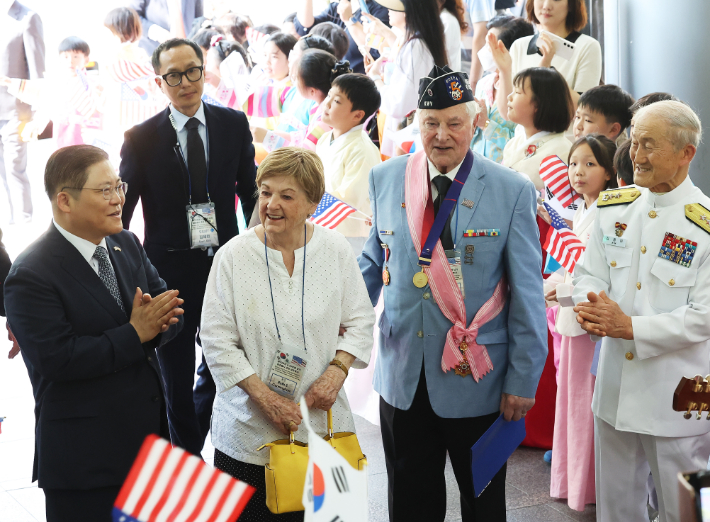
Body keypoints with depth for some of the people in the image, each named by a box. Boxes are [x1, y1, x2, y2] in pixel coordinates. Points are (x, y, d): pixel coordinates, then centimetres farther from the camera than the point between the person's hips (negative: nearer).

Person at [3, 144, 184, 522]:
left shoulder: (127, 246, 8)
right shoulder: (31, 275, -16)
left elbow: (170, 311, 8)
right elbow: (57, 359, -23)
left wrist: (159, 322, -17)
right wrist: (135, 334, -20)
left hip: (149, 433, 7)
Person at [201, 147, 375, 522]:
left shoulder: (335, 249, 0)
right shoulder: (234, 256, -6)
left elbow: (360, 322, 7)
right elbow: (218, 342, -6)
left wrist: (337, 372, -9)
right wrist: (267, 399, -12)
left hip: (321, 421, 2)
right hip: (248, 429, -1)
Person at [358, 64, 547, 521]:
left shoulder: (512, 192, -8)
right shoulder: (386, 179, 1)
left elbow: (528, 295, -6)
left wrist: (523, 381, -6)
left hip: (476, 380, -2)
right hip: (402, 376, 3)